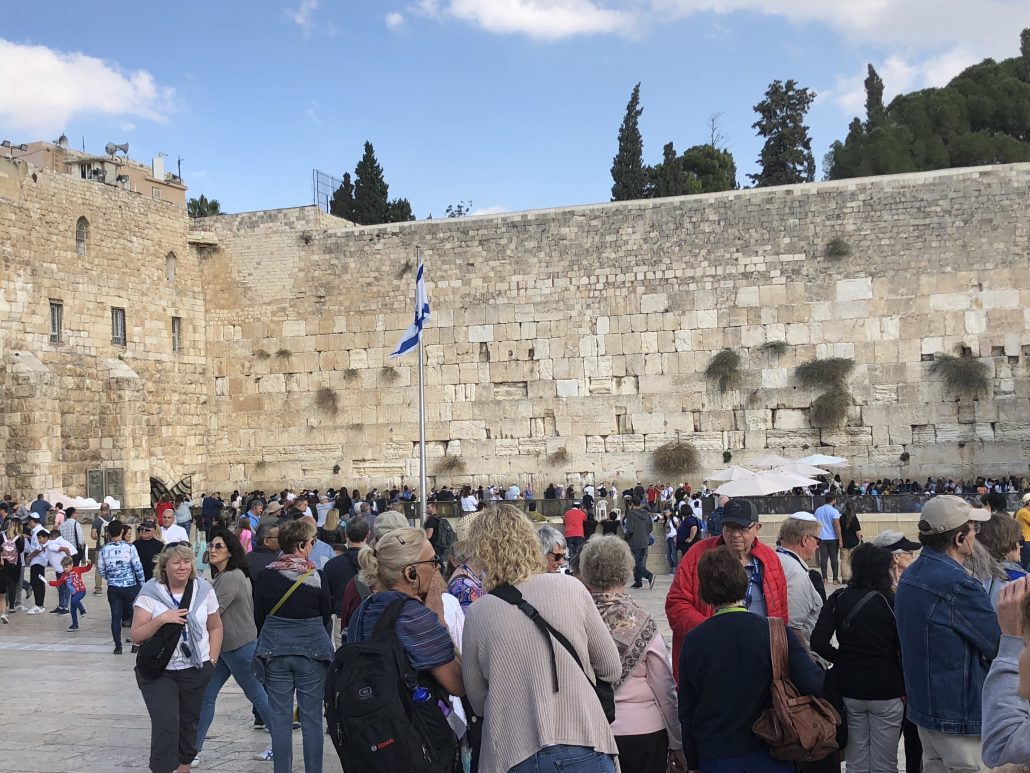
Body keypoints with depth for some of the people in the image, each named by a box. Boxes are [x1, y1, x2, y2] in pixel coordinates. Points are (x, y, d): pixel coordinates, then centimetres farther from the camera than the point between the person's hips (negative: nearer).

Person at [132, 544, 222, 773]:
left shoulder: (203, 590, -1)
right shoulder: (150, 593, -7)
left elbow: (215, 627, 10)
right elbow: (136, 636, -9)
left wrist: (212, 661, 3)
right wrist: (161, 619, -23)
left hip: (195, 670, 3)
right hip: (158, 671, -2)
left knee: (189, 724, 12)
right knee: (166, 725, -13)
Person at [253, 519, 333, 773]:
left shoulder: (265, 576, -4)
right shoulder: (315, 577, -10)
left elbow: (259, 617, 6)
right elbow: (326, 616, 2)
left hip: (274, 649, 2)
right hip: (312, 648, -2)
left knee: (279, 718, 8)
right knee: (311, 719, 6)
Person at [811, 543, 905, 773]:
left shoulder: (838, 599, -3)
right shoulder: (891, 601, -9)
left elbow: (818, 642, -12)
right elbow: (903, 649, -9)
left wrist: (841, 660, 5)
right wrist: (904, 687, 3)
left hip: (849, 687, 3)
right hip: (886, 689, -2)